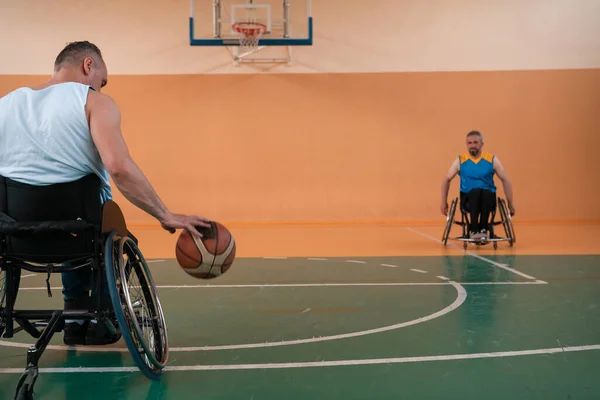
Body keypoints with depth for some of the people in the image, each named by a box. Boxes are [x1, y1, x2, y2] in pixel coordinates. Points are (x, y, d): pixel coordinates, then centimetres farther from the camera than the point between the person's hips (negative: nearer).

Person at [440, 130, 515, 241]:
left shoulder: (492, 160, 5)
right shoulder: (460, 160, 5)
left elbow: (506, 180, 9)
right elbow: (446, 179, 12)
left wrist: (510, 203, 7)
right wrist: (444, 202, 9)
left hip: (488, 197, 0)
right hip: (468, 198, 0)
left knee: (486, 193, -36)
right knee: (475, 192, -36)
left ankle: (484, 229, -31)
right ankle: (474, 230, -34)